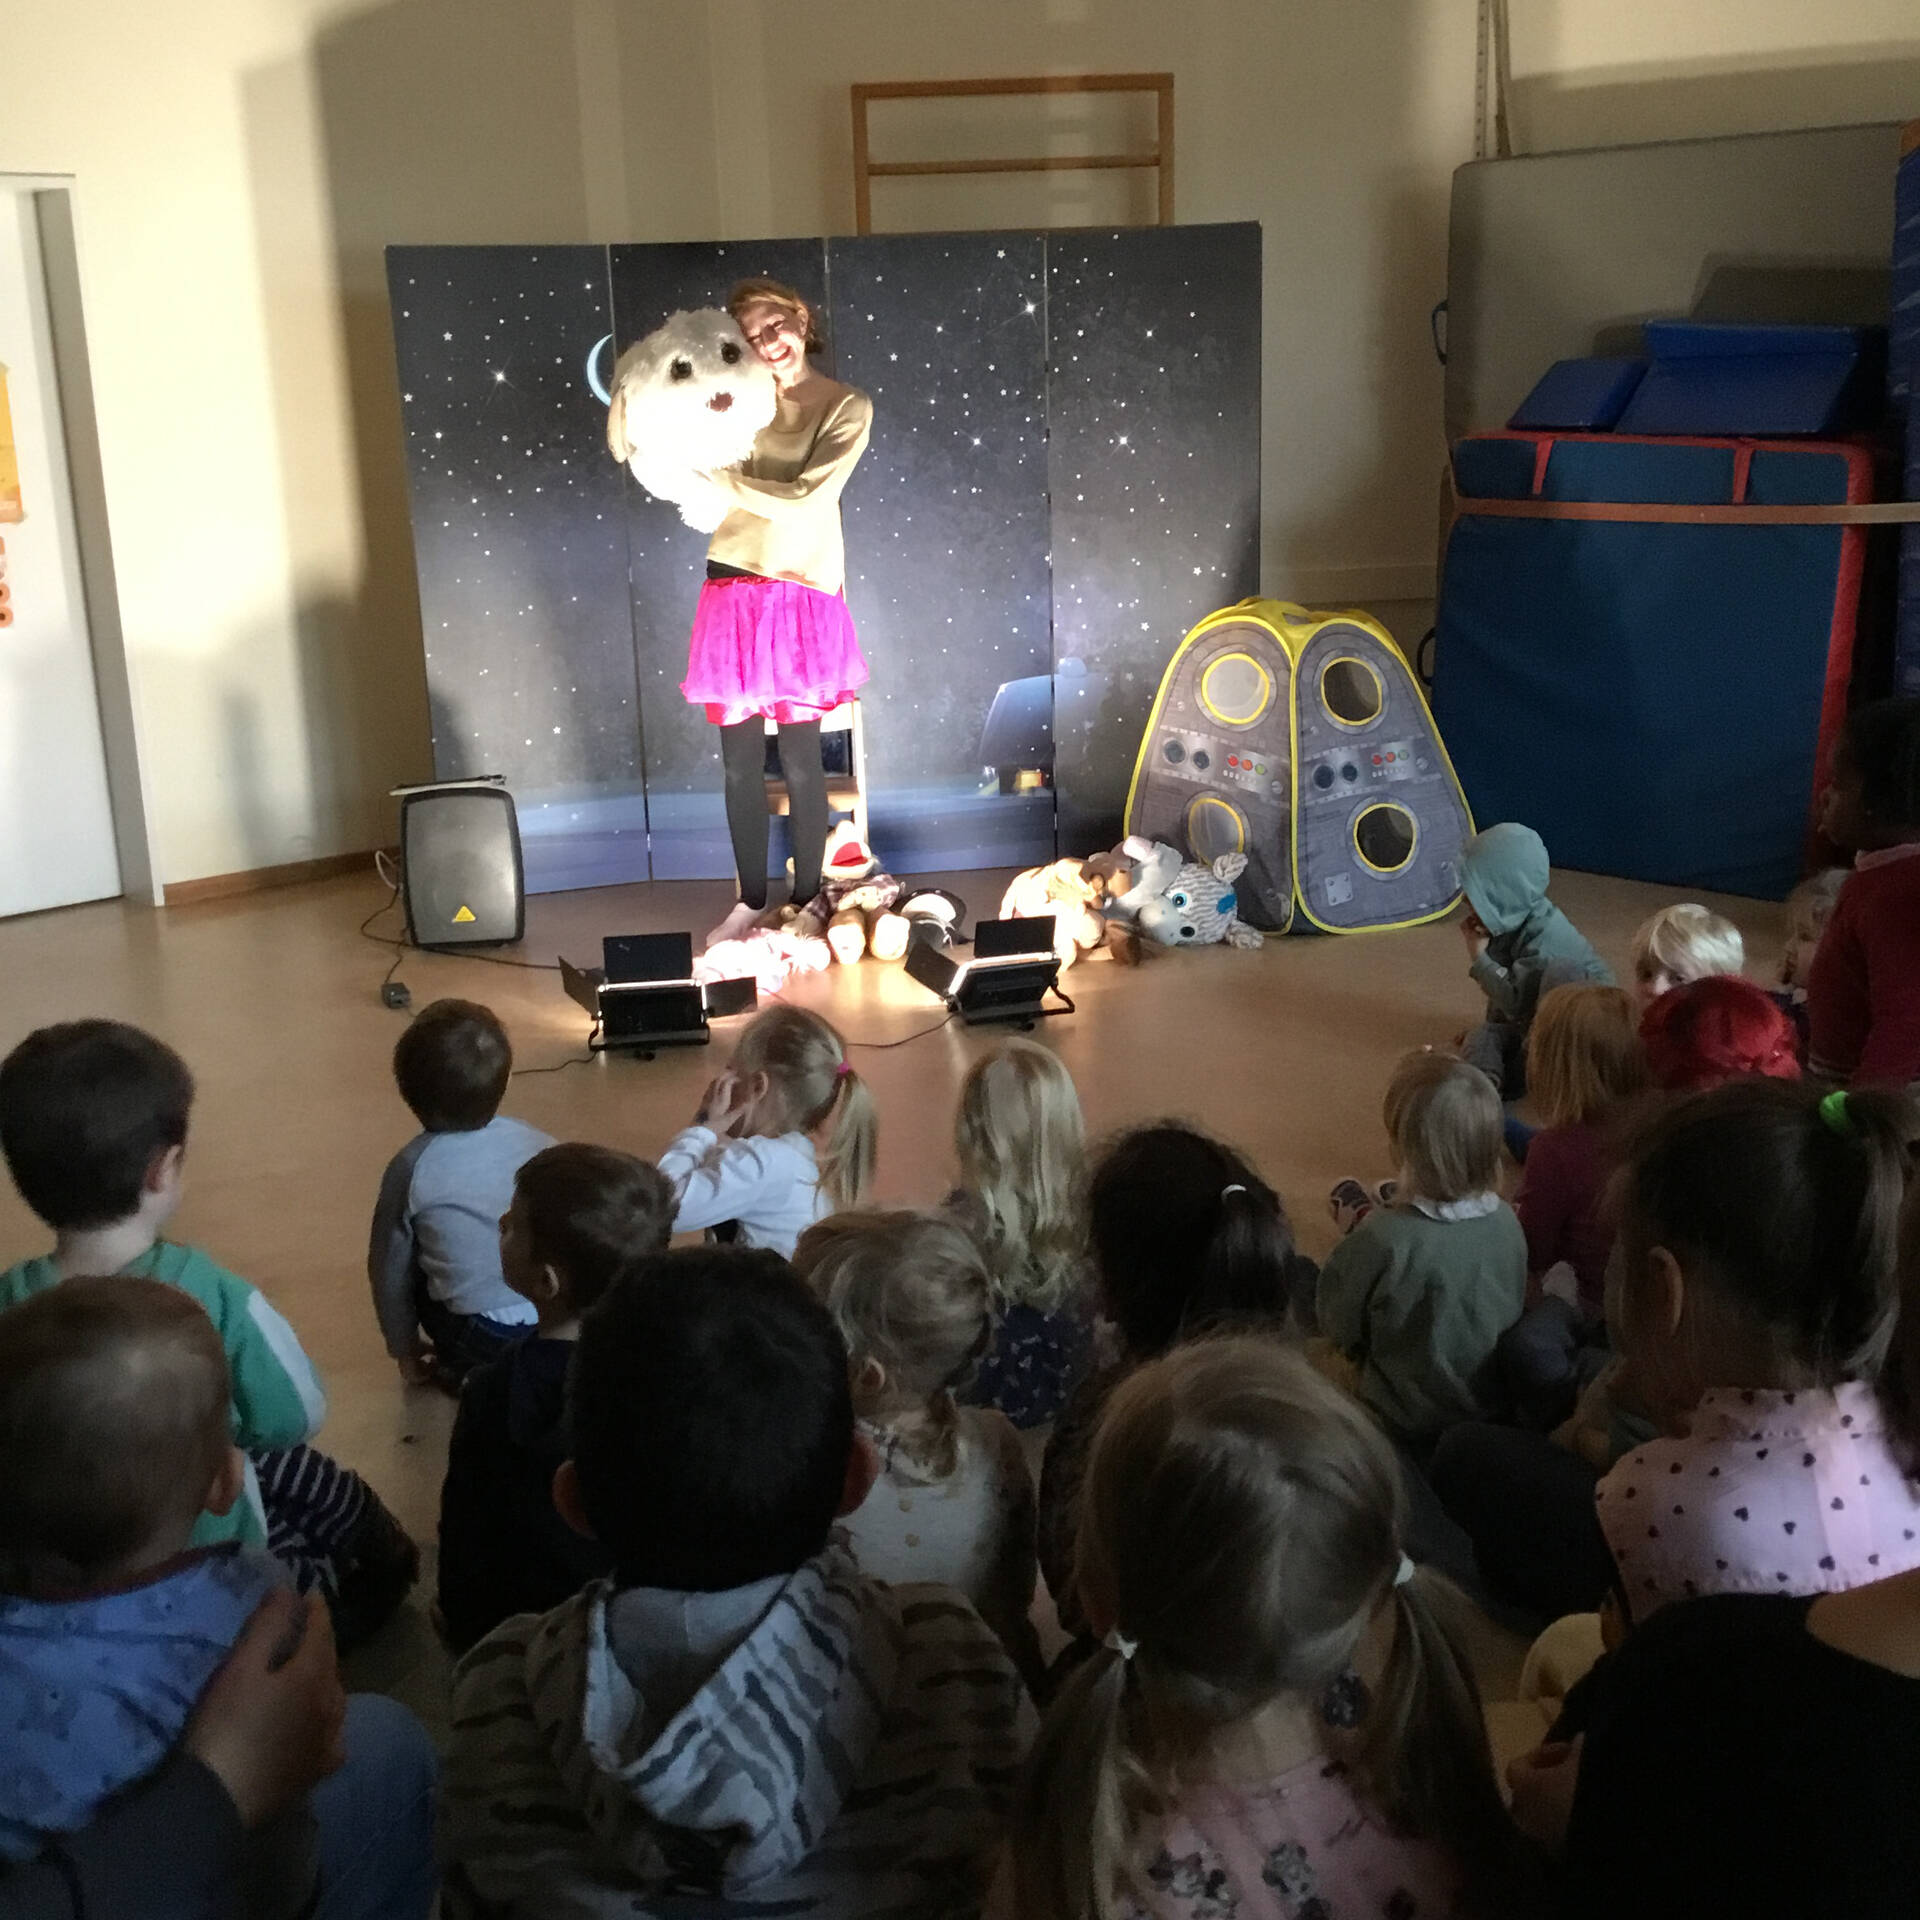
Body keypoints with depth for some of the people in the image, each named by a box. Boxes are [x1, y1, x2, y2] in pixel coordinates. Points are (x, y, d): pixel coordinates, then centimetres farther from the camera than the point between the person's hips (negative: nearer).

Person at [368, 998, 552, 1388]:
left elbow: (390, 1272, 8)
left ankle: (467, 1370, 14)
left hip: (484, 1338, -4)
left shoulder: (411, 1169, -3)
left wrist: (403, 1347, 26)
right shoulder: (537, 1144, 4)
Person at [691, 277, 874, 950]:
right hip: (732, 590, 3)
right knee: (739, 761, 6)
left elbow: (805, 498, -14)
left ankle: (807, 902, 14)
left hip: (801, 594, -3)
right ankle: (751, 901, 18)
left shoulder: (846, 407, -2)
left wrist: (722, 479, -18)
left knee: (800, 759, 1)